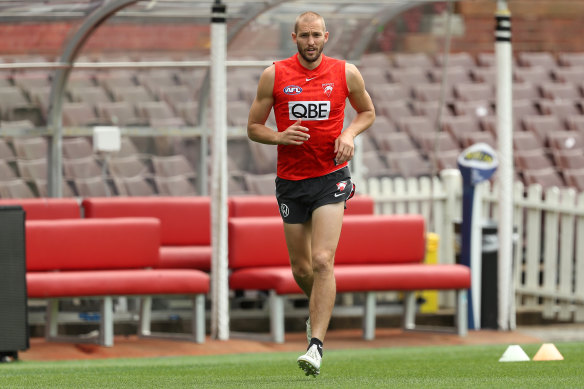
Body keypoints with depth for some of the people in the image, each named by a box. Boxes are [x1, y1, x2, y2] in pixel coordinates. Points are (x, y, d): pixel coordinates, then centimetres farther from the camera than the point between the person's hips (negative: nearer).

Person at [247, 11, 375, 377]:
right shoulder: (274, 75, -1)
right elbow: (254, 127, 6)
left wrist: (349, 134, -5)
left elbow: (367, 111, 16)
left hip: (331, 178, -2)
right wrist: (279, 137, -15)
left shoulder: (346, 73, -1)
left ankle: (316, 345, -20)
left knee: (322, 261, -17)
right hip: (290, 180, 2)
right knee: (301, 267, 10)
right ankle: (320, 310, 43)